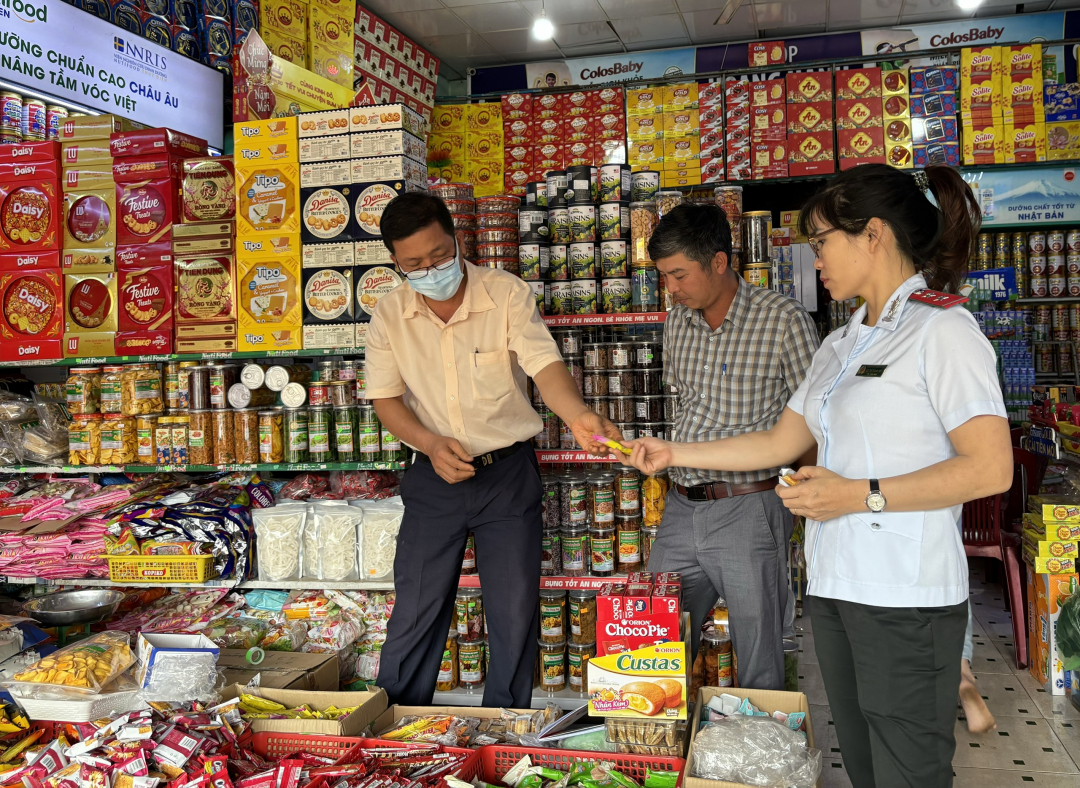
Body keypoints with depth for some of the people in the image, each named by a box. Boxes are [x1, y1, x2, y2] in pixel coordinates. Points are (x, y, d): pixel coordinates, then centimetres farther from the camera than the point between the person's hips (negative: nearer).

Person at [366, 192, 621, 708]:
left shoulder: (507, 294, -10)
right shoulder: (390, 315, -2)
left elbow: (544, 363, -22)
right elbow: (386, 399, 0)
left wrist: (578, 416, -42)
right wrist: (430, 443, -19)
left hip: (509, 473, -1)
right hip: (434, 477, 2)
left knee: (515, 613, 5)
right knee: (415, 611, 8)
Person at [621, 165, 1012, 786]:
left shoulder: (942, 330, -9)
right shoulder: (842, 345, 16)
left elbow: (990, 469, -16)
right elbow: (781, 442, 21)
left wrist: (859, 496, -16)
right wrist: (674, 453, 19)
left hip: (906, 596, -7)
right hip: (834, 586, 8)